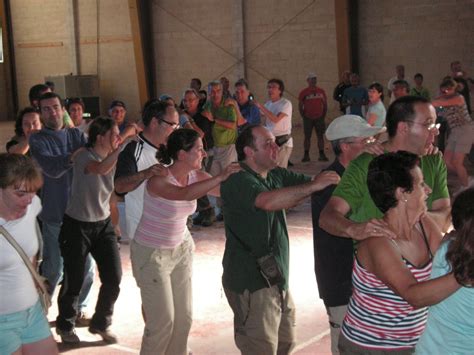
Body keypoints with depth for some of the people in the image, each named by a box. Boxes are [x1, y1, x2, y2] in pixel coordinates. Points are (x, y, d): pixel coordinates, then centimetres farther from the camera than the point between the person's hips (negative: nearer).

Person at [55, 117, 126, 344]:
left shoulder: (114, 157, 0)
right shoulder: (83, 156, -19)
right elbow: (101, 168, -41)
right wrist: (124, 143, -45)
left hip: (103, 225, 5)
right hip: (77, 226, -5)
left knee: (113, 278, 1)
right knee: (74, 281, 5)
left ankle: (100, 324, 25)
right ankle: (65, 325, 31)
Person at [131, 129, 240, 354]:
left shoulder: (195, 176, -7)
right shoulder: (158, 180, -27)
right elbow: (184, 194, -47)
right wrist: (220, 177, -48)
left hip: (181, 249, 6)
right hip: (151, 254, -6)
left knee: (184, 316, 11)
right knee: (163, 320, 0)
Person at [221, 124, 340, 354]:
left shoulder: (276, 175, 7)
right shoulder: (237, 180, -19)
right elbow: (268, 201, -36)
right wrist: (313, 185, -36)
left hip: (277, 278, 9)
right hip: (251, 283, -8)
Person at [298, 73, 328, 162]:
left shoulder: (321, 91, 7)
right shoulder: (304, 92, -1)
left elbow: (325, 105, 12)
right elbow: (300, 106, 2)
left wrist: (323, 116, 5)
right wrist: (303, 117, -4)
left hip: (319, 118, 2)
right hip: (308, 118, -2)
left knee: (320, 136, 2)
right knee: (307, 137, 2)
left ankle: (322, 155, 6)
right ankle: (306, 155, 8)